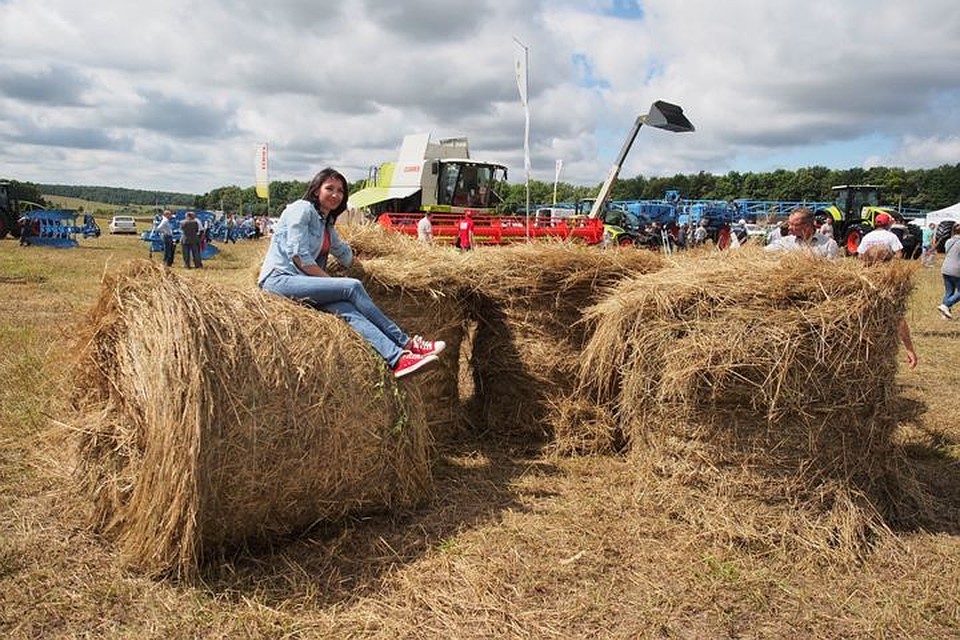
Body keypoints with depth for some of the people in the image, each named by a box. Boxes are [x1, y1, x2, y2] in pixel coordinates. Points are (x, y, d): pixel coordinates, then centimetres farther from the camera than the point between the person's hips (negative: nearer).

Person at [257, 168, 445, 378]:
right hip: (279, 279, -8)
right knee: (352, 287, -22)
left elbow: (344, 254, 36)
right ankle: (405, 343, -19)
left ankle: (396, 359, -40)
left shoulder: (327, 223, 22)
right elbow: (299, 256, -14)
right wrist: (329, 280, -11)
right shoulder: (302, 209, -5)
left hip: (302, 280, 8)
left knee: (346, 309, -22)